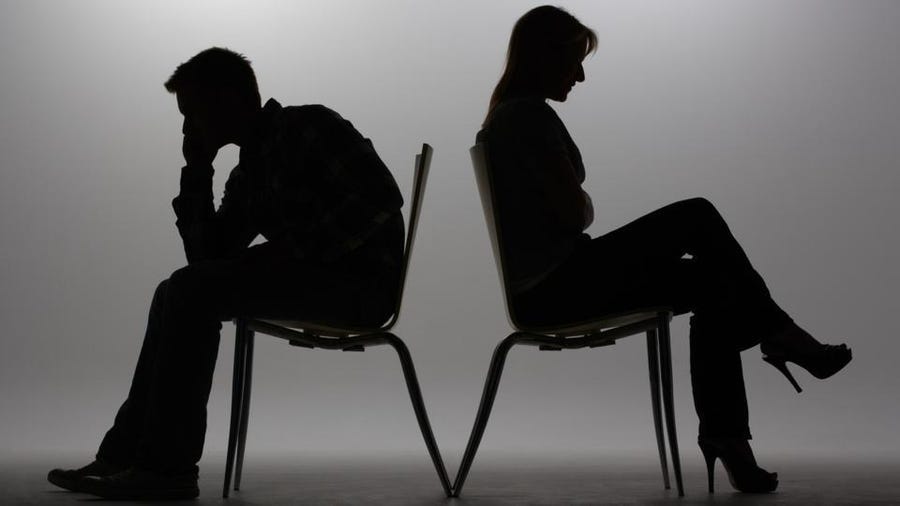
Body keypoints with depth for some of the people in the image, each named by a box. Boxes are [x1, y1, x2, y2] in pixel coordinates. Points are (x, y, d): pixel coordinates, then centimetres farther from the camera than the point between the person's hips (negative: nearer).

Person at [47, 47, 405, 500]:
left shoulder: (309, 127, -6)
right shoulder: (248, 174, 19)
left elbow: (381, 197, -20)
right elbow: (207, 255, 14)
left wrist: (297, 250, -20)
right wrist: (196, 170, 8)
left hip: (361, 280, -9)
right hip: (315, 277, 9)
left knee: (193, 290, -18)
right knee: (182, 291, 10)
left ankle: (168, 465, -13)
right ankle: (126, 453, 6)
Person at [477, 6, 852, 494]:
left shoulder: (505, 116, 16)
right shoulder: (530, 114, -15)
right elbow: (576, 212, -16)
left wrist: (578, 204, 1)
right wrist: (586, 203, 6)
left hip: (543, 285, 10)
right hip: (555, 287, -10)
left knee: (710, 283, 4)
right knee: (696, 217, -9)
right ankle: (777, 331, 6)